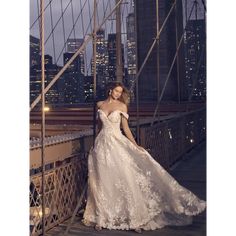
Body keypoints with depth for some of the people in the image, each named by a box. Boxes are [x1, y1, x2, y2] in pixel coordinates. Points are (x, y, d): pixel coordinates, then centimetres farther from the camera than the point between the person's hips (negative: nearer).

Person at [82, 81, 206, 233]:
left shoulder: (122, 106, 1)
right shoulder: (100, 104, 8)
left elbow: (125, 128, 2)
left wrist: (135, 145, -5)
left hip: (117, 143, -2)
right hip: (102, 145, 2)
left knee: (125, 180, -5)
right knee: (103, 182, 5)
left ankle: (134, 217, 2)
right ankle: (101, 218, 17)